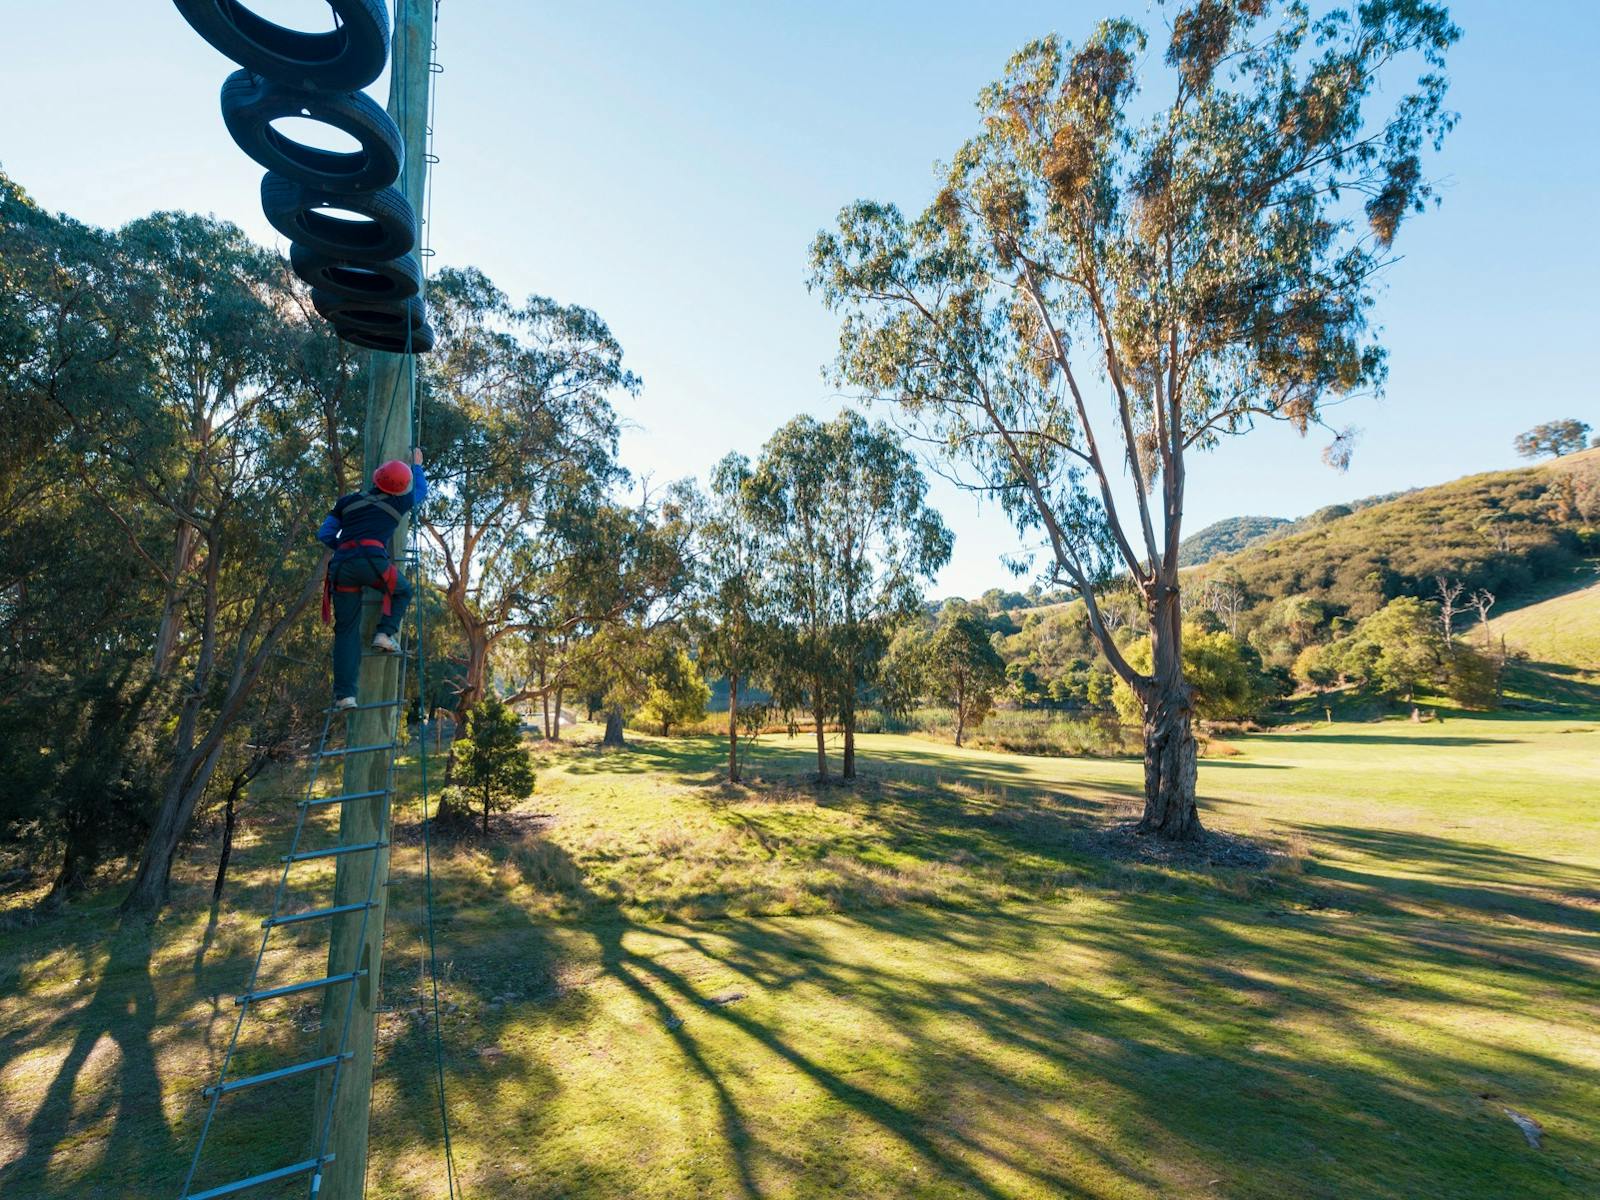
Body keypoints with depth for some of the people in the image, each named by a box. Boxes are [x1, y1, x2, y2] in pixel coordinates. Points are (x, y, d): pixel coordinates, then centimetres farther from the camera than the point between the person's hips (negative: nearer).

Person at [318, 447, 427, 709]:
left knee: (346, 630, 7)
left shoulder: (347, 501, 22)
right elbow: (421, 490, 38)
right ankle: (386, 632, 3)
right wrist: (417, 465, 53)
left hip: (341, 565, 3)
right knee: (403, 591, 29)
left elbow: (324, 535, 19)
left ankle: (344, 694, 1)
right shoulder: (399, 503, 17)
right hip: (372, 560, -3)